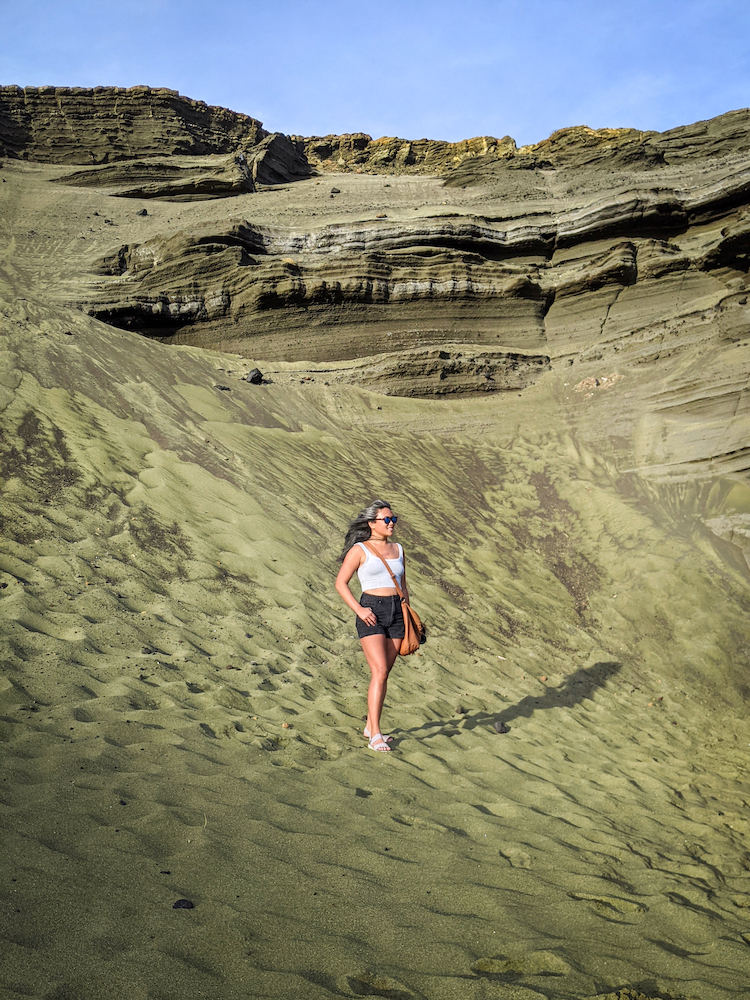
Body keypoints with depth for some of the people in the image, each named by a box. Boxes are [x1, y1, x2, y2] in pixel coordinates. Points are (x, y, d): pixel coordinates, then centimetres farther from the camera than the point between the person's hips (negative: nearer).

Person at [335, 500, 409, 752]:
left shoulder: (398, 549, 15)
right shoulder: (359, 550, -1)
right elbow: (341, 583, -2)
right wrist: (358, 609, -13)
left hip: (396, 613, 5)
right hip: (371, 613, -5)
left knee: (384, 673, 7)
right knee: (380, 672, -15)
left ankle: (371, 726, 21)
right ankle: (375, 736, -14)